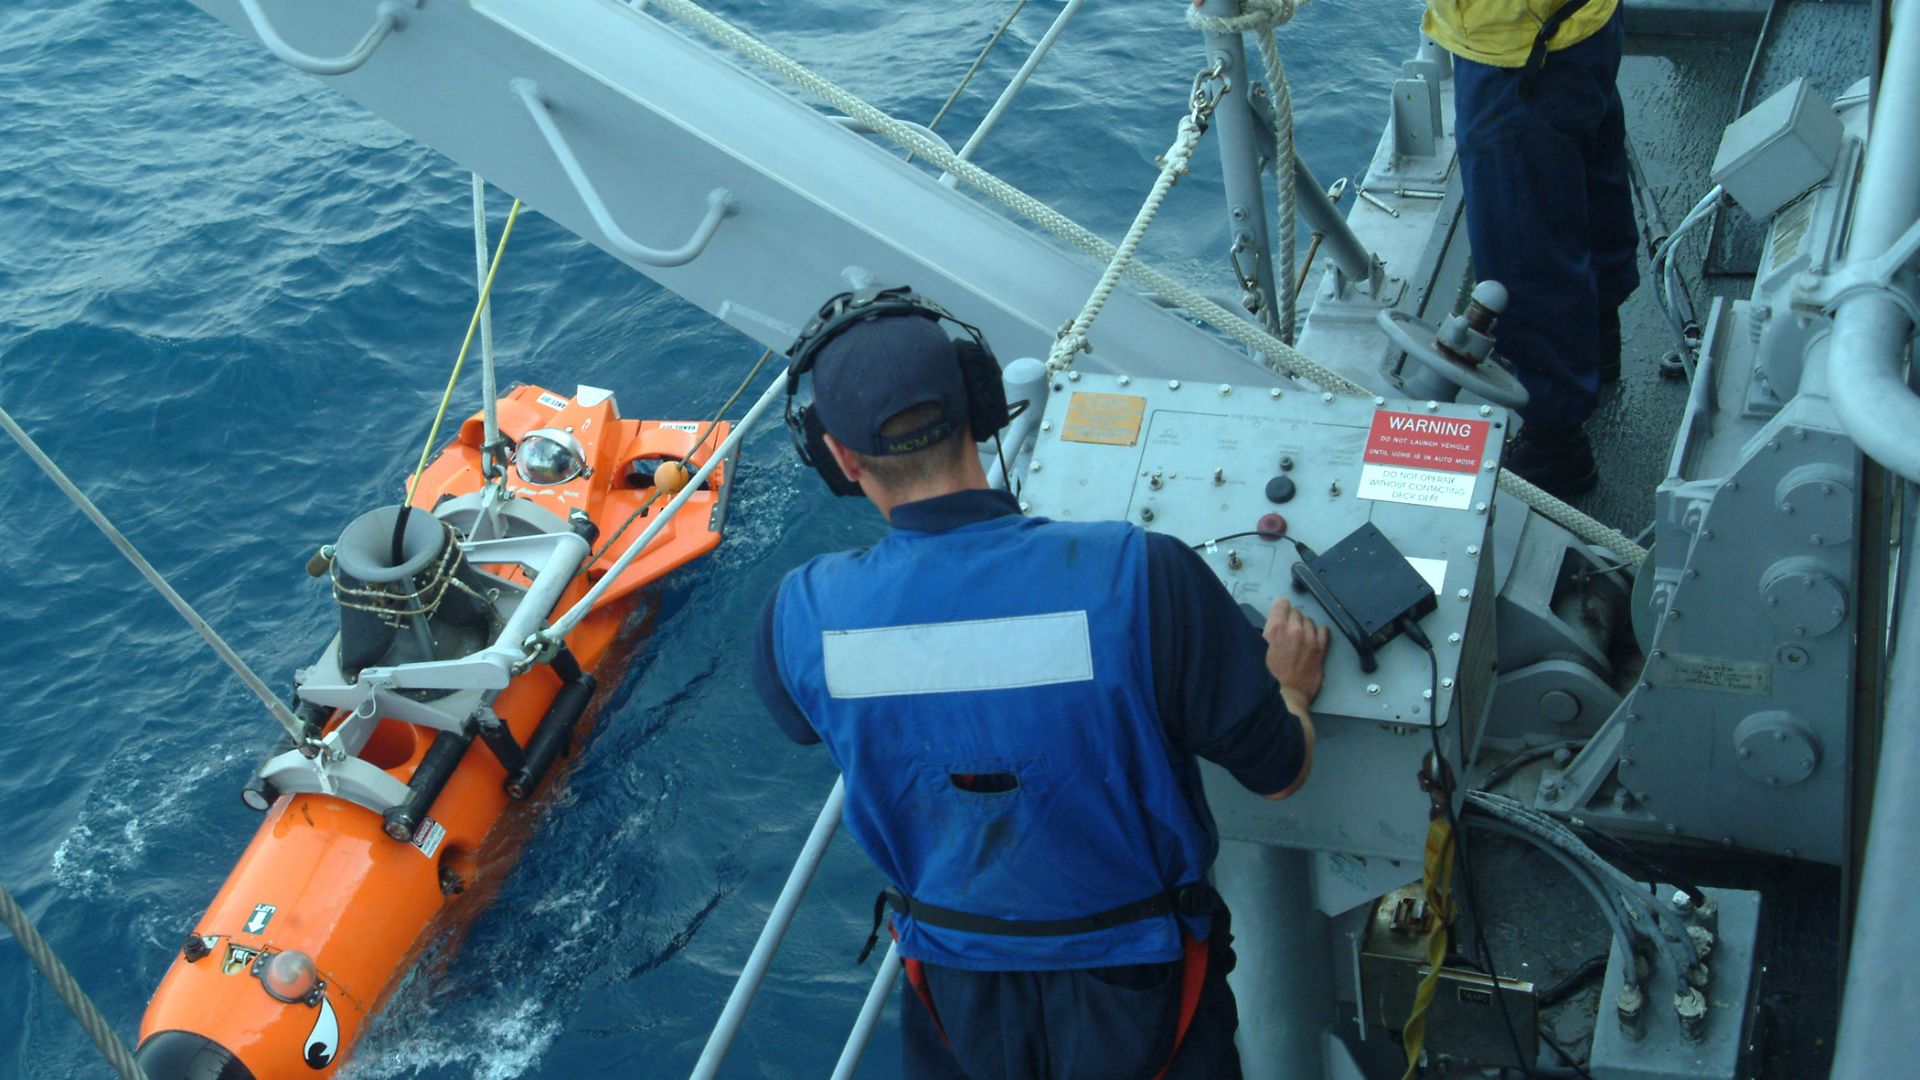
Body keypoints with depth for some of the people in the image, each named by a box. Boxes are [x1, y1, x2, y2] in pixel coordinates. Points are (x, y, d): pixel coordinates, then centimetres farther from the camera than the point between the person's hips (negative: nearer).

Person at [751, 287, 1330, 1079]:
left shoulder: (801, 614, -21)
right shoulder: (1141, 576, -29)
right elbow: (1279, 771, -15)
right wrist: (1292, 686, 9)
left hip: (955, 994, 1)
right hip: (1133, 982, -1)